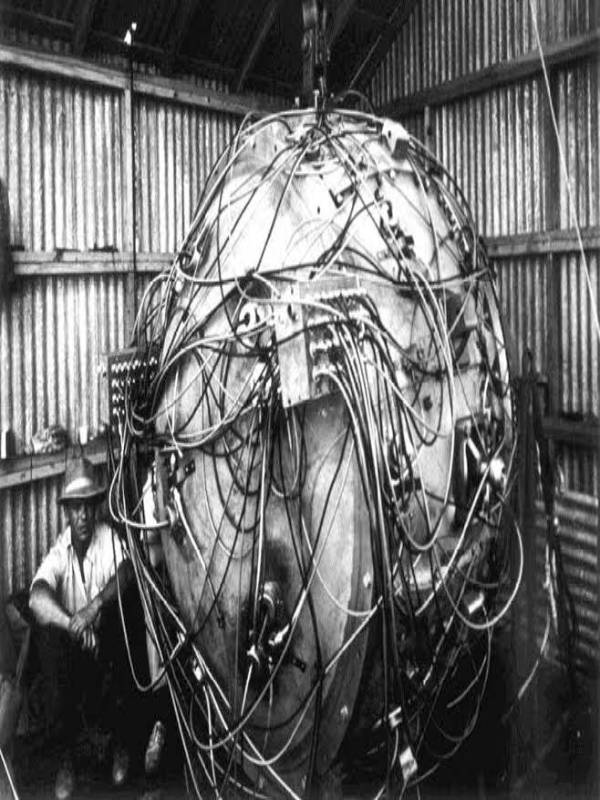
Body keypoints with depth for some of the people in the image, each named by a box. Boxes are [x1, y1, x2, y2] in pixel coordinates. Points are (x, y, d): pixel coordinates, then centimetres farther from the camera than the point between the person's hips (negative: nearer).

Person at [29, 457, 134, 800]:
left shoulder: (108, 537, -10)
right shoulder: (59, 552, -11)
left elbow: (126, 571, -28)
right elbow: (37, 596, -27)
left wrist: (94, 606, -44)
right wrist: (72, 624, -44)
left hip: (106, 634, 0)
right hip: (70, 641, 1)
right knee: (53, 646, -29)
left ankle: (119, 740, -1)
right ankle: (68, 754, -11)